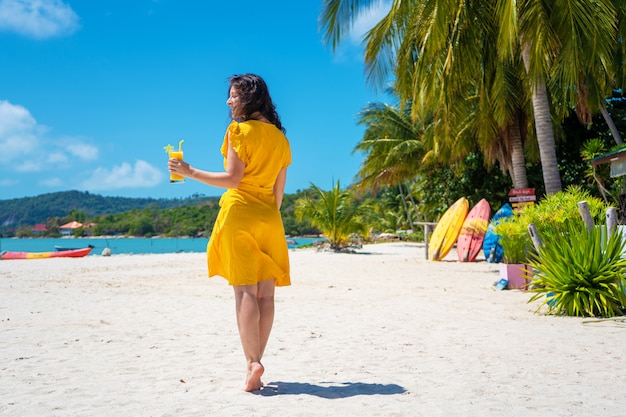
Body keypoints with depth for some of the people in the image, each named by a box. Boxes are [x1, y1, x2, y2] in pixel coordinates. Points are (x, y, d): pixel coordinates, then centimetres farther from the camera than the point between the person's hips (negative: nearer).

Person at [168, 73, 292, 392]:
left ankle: (252, 362, -13)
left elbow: (232, 179, -13)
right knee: (265, 293, 4)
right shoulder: (279, 137, 14)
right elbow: (279, 190, 14)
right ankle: (256, 361, 8)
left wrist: (189, 172, -6)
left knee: (245, 291, -7)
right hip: (269, 218, 6)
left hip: (239, 213, -6)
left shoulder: (240, 130, -6)